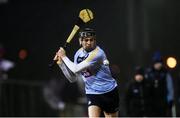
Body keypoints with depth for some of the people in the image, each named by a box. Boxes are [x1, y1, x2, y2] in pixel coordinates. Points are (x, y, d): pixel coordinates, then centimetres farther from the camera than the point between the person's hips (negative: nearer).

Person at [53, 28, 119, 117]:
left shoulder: (97, 53, -21)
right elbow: (73, 78, 7)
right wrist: (61, 62, -1)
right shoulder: (79, 53, 2)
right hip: (92, 93, 4)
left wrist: (64, 57, -12)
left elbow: (76, 69, -25)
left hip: (109, 92, -4)